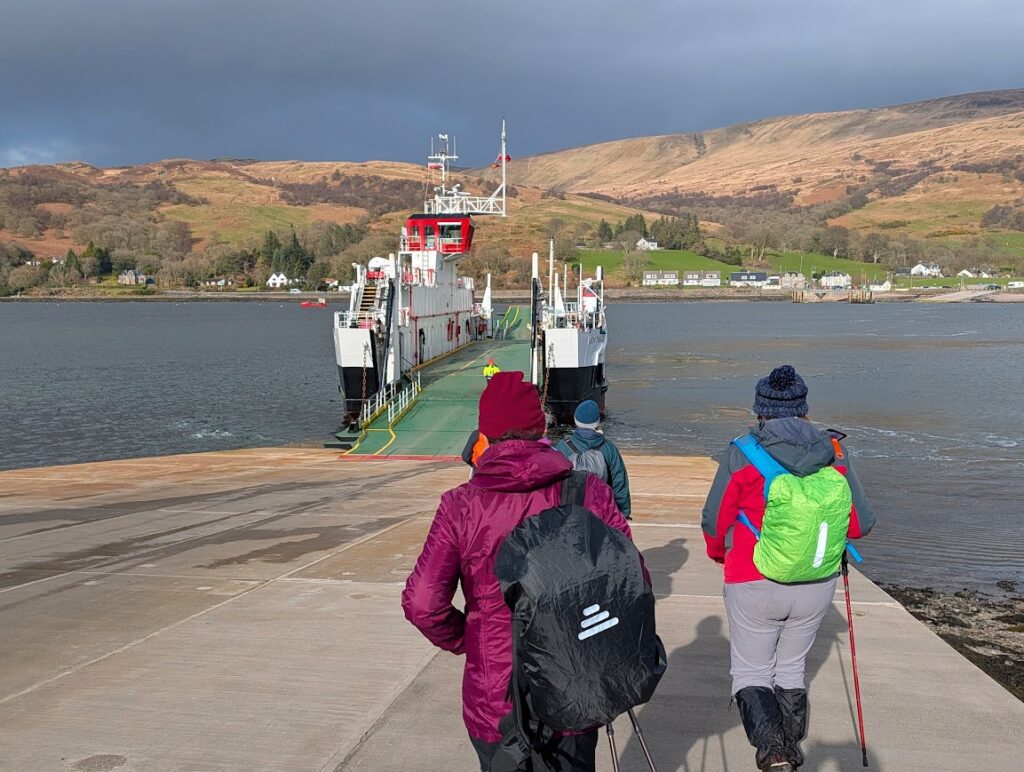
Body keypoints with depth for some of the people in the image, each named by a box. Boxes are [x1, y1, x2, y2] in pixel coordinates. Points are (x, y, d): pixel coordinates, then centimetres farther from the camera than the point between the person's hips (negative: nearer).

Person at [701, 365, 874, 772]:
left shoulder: (742, 453, -13)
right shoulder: (834, 452, -5)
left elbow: (714, 522, -6)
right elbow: (861, 524, 0)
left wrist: (719, 554, 16)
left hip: (755, 586, -3)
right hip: (817, 587, 4)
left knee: (750, 673, 12)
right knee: (791, 669, 23)